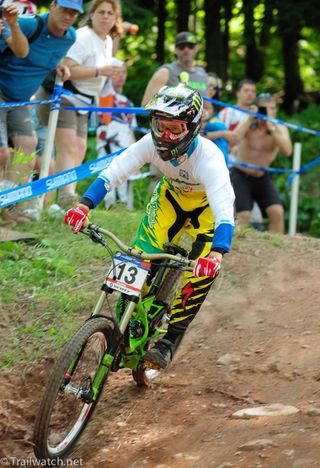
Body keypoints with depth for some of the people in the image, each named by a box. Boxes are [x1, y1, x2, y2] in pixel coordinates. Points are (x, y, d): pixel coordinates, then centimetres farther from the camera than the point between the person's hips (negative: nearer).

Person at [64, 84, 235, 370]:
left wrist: (217, 254, -66)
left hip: (208, 207, -3)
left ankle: (168, 342, -3)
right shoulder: (152, 143, -29)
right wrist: (84, 205, -50)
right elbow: (114, 172, -33)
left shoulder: (208, 158, -39)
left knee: (201, 273, -18)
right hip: (172, 195, 3)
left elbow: (224, 211, -49)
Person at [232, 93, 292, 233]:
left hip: (262, 178, 3)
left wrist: (271, 127, -29)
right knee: (244, 216, -15)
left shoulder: (280, 129, -6)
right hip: (241, 175, -3)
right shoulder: (249, 124, -13)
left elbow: (287, 151, -26)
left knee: (277, 212, -13)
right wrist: (249, 119, -30)